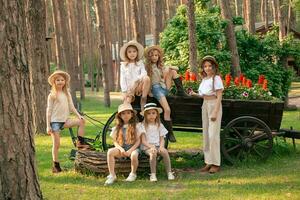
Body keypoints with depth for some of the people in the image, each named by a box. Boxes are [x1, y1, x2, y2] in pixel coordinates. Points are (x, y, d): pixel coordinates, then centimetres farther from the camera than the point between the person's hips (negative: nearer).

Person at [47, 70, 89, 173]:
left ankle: (80, 143, -7)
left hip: (65, 120, 4)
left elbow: (71, 107, 12)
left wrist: (79, 115, -5)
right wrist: (48, 126, -8)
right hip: (55, 121, -4)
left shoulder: (67, 94, 10)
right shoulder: (52, 95, -4)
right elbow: (49, 111, -4)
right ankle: (56, 165, 6)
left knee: (81, 121, -17)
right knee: (56, 144, -5)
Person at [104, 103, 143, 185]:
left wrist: (130, 150, -15)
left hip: (133, 148, -2)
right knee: (110, 152, -29)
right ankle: (112, 175, -25)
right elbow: (115, 141, 8)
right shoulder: (117, 128, 11)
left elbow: (138, 141, -2)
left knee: (134, 156, -38)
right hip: (121, 148, 3)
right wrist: (121, 149, -13)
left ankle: (133, 174, -7)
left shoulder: (136, 126, 4)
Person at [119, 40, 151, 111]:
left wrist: (136, 82, -25)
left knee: (146, 78, -30)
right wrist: (124, 92, -7)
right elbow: (122, 79, 5)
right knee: (127, 103, -26)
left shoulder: (140, 63, 10)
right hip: (128, 89, 1)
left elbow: (144, 73, -6)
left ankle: (143, 99, -23)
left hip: (138, 87, -1)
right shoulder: (123, 65, 10)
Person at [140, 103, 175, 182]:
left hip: (158, 146, 3)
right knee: (153, 153, -36)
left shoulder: (159, 125, 13)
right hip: (147, 147, -3)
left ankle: (169, 172, -28)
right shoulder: (143, 125, 1)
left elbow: (162, 139, 10)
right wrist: (151, 147, -21)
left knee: (165, 151, -29)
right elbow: (143, 141, -5)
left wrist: (161, 146, -11)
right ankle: (153, 174, -32)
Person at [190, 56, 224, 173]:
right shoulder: (204, 79, 14)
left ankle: (215, 164, -4)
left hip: (214, 105, -8)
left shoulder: (216, 78, -9)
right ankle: (208, 162, 14)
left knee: (213, 134, -10)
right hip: (205, 105, 8)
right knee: (206, 134, 8)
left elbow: (219, 96, -13)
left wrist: (215, 112, -19)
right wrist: (195, 94, 5)